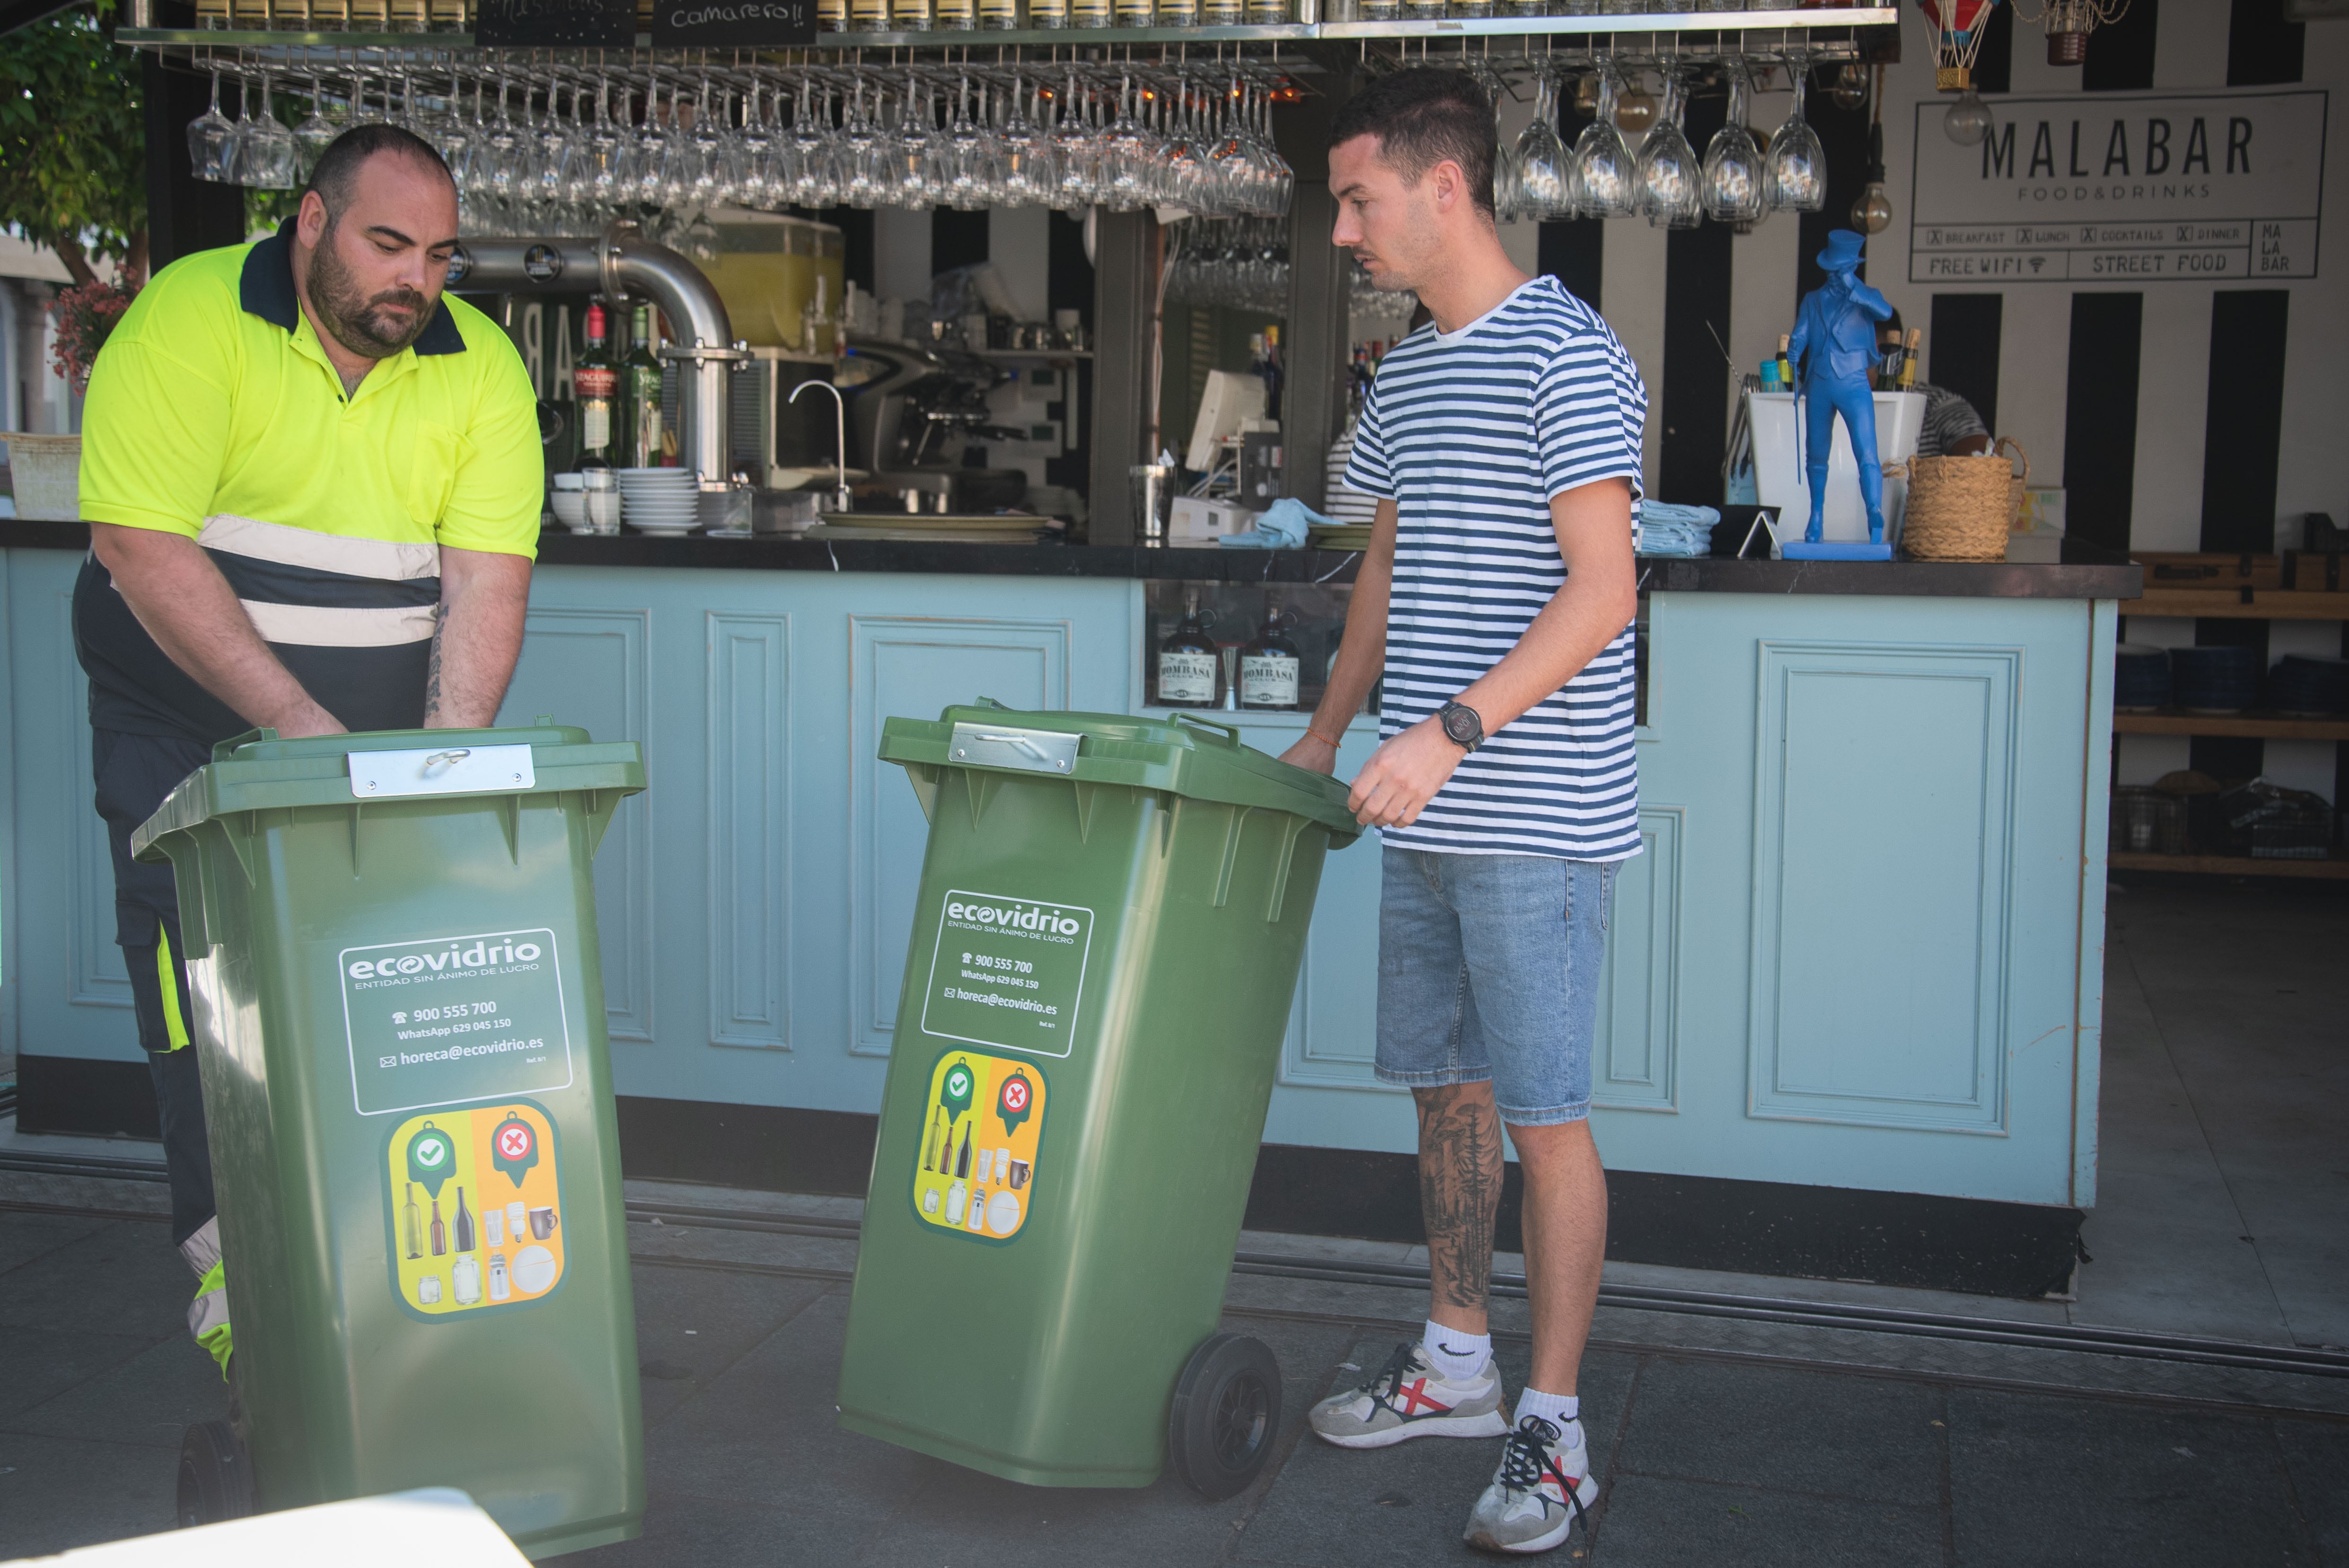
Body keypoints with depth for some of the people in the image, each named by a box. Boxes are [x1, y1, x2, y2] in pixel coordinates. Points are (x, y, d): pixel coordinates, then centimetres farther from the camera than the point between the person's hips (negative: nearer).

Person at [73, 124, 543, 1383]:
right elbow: (142, 546, -19)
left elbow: (485, 579, -8)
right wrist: (300, 727, -24)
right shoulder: (186, 320, -12)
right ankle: (231, 1271, 2)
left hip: (393, 734, 3)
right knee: (206, 988, -7)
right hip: (191, 722, -2)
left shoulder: (480, 368, -2)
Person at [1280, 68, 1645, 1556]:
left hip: (1538, 820, -8)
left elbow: (1603, 593, -19)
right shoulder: (1404, 375, 15)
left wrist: (1453, 731, -26)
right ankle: (1456, 1359, 30)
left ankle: (1553, 1427, 9)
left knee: (1546, 1116, -2)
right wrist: (1326, 735, 19)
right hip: (1425, 817, 8)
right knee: (1447, 1090, 16)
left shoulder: (1566, 357, -12)